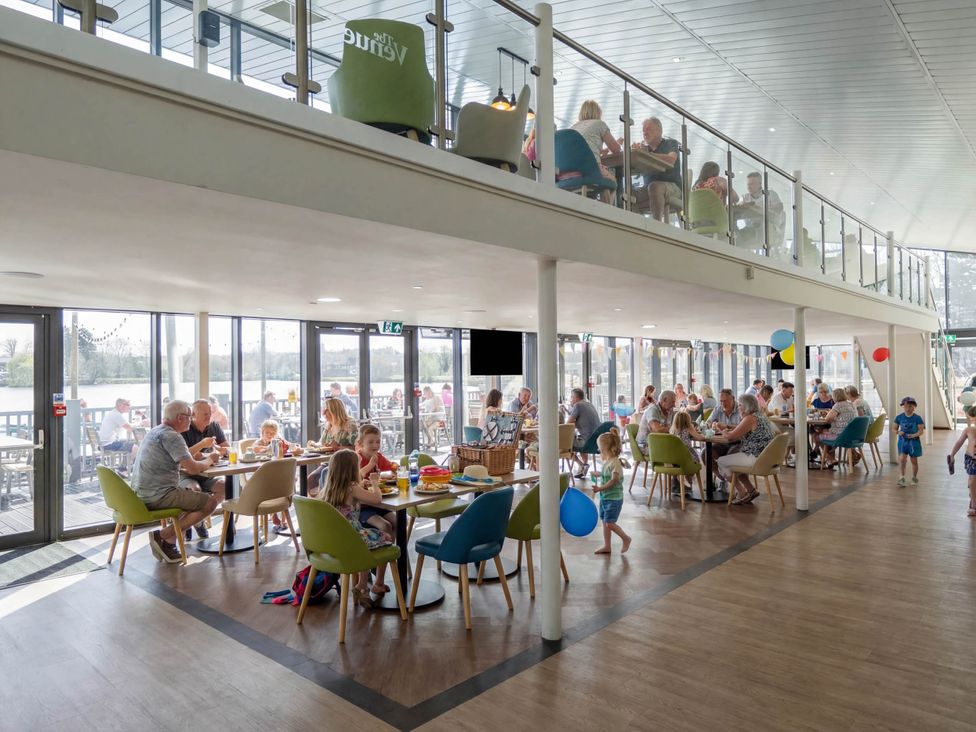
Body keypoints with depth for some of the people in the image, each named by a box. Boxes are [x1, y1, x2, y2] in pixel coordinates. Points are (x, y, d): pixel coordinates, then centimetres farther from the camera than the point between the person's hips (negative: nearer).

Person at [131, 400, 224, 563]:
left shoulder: (154, 432, 16)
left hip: (140, 493, 10)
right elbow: (193, 468, -21)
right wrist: (210, 460, 1)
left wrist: (206, 458, 13)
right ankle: (164, 536, -7)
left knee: (193, 490, 25)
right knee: (211, 502, -9)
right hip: (158, 496, -10)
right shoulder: (171, 436, -15)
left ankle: (168, 542, 12)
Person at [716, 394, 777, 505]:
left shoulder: (750, 418, -17)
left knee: (721, 462, 2)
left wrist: (724, 432, 4)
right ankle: (750, 490, 22)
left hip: (755, 458, -10)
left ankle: (742, 493, 9)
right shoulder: (761, 416, 14)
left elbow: (732, 436, -16)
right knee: (731, 459, 25)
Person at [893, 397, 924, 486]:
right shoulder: (899, 417, 0)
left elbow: (921, 430, -8)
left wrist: (915, 435, -26)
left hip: (914, 441, -1)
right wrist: (898, 432, -16)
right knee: (902, 459, -11)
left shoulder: (917, 418, -6)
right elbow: (894, 428, 5)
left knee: (914, 460, 11)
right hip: (903, 441, 1)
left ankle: (914, 478, 28)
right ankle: (901, 478, -12)